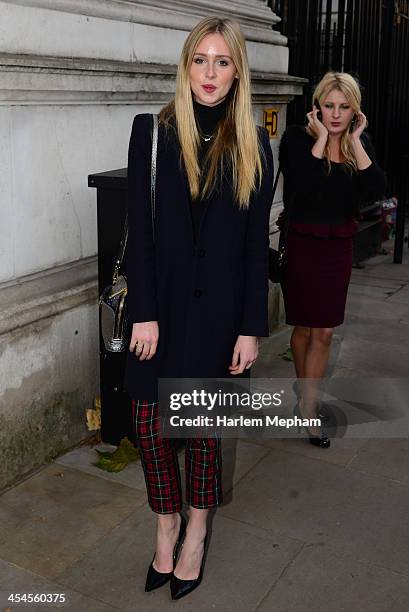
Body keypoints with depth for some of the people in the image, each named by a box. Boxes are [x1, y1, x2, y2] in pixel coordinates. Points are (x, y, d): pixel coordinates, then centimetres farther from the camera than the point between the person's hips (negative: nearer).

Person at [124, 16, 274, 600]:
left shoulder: (252, 145, 2)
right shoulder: (152, 131, 0)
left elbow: (256, 241, 1)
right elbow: (139, 229, -3)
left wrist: (252, 328, -3)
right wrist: (144, 313, -9)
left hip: (218, 306, 0)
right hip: (160, 303, 0)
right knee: (151, 420, 4)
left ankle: (196, 531, 30)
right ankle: (167, 525, 27)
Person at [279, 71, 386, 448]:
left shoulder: (359, 143, 4)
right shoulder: (297, 138, -9)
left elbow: (375, 191, -11)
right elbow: (301, 186, -27)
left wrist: (355, 141, -13)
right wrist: (321, 139, -19)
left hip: (339, 246, 4)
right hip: (303, 243, -4)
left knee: (323, 332, 6)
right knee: (306, 328, 9)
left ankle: (307, 406, 15)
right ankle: (307, 399, 30)